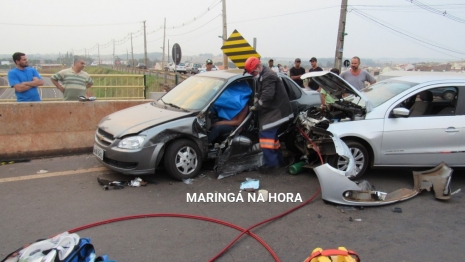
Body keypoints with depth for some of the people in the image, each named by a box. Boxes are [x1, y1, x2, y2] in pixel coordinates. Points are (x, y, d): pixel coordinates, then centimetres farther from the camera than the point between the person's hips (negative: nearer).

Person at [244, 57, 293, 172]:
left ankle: (271, 162, -13)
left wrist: (256, 106, -14)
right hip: (271, 111, 11)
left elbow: (267, 96, -26)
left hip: (274, 111, -11)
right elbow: (260, 92, 24)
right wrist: (256, 99, 3)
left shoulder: (268, 76, -19)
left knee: (266, 135, -15)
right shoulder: (262, 76, 17)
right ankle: (278, 160, 26)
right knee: (272, 135, 16)